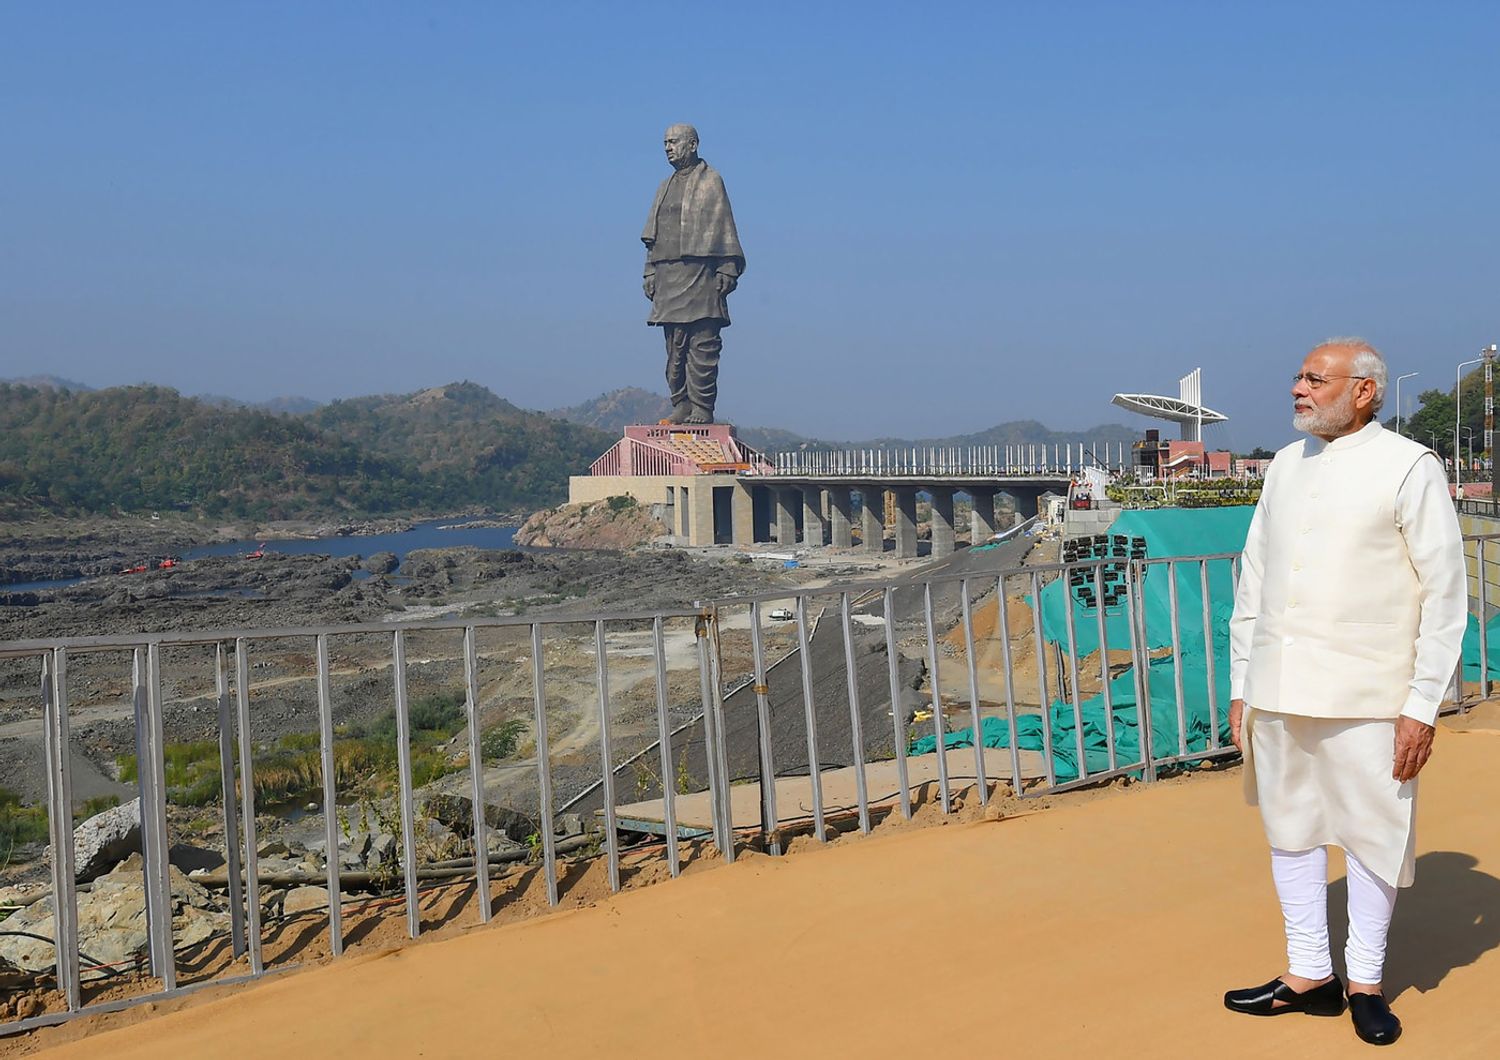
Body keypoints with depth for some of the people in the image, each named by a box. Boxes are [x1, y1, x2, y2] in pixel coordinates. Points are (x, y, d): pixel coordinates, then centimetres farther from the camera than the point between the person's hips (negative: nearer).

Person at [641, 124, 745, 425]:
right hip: (668, 276, 7)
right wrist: (650, 273, 14)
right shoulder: (665, 187, 22)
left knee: (702, 345, -8)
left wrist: (727, 270, -11)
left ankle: (702, 409, -7)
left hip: (700, 274, -7)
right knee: (675, 347, 5)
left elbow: (723, 228, -3)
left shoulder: (710, 180, 3)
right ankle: (681, 406, 10)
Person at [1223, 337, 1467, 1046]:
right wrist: (1241, 686, 12)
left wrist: (1422, 706, -10)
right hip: (1280, 692, 5)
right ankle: (1308, 975, 28)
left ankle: (1365, 983, 24)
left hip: (1366, 697, -5)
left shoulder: (1408, 467, -5)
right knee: (1291, 831, 12)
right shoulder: (1285, 466, 11)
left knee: (1372, 837, 7)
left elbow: (1445, 595, -6)